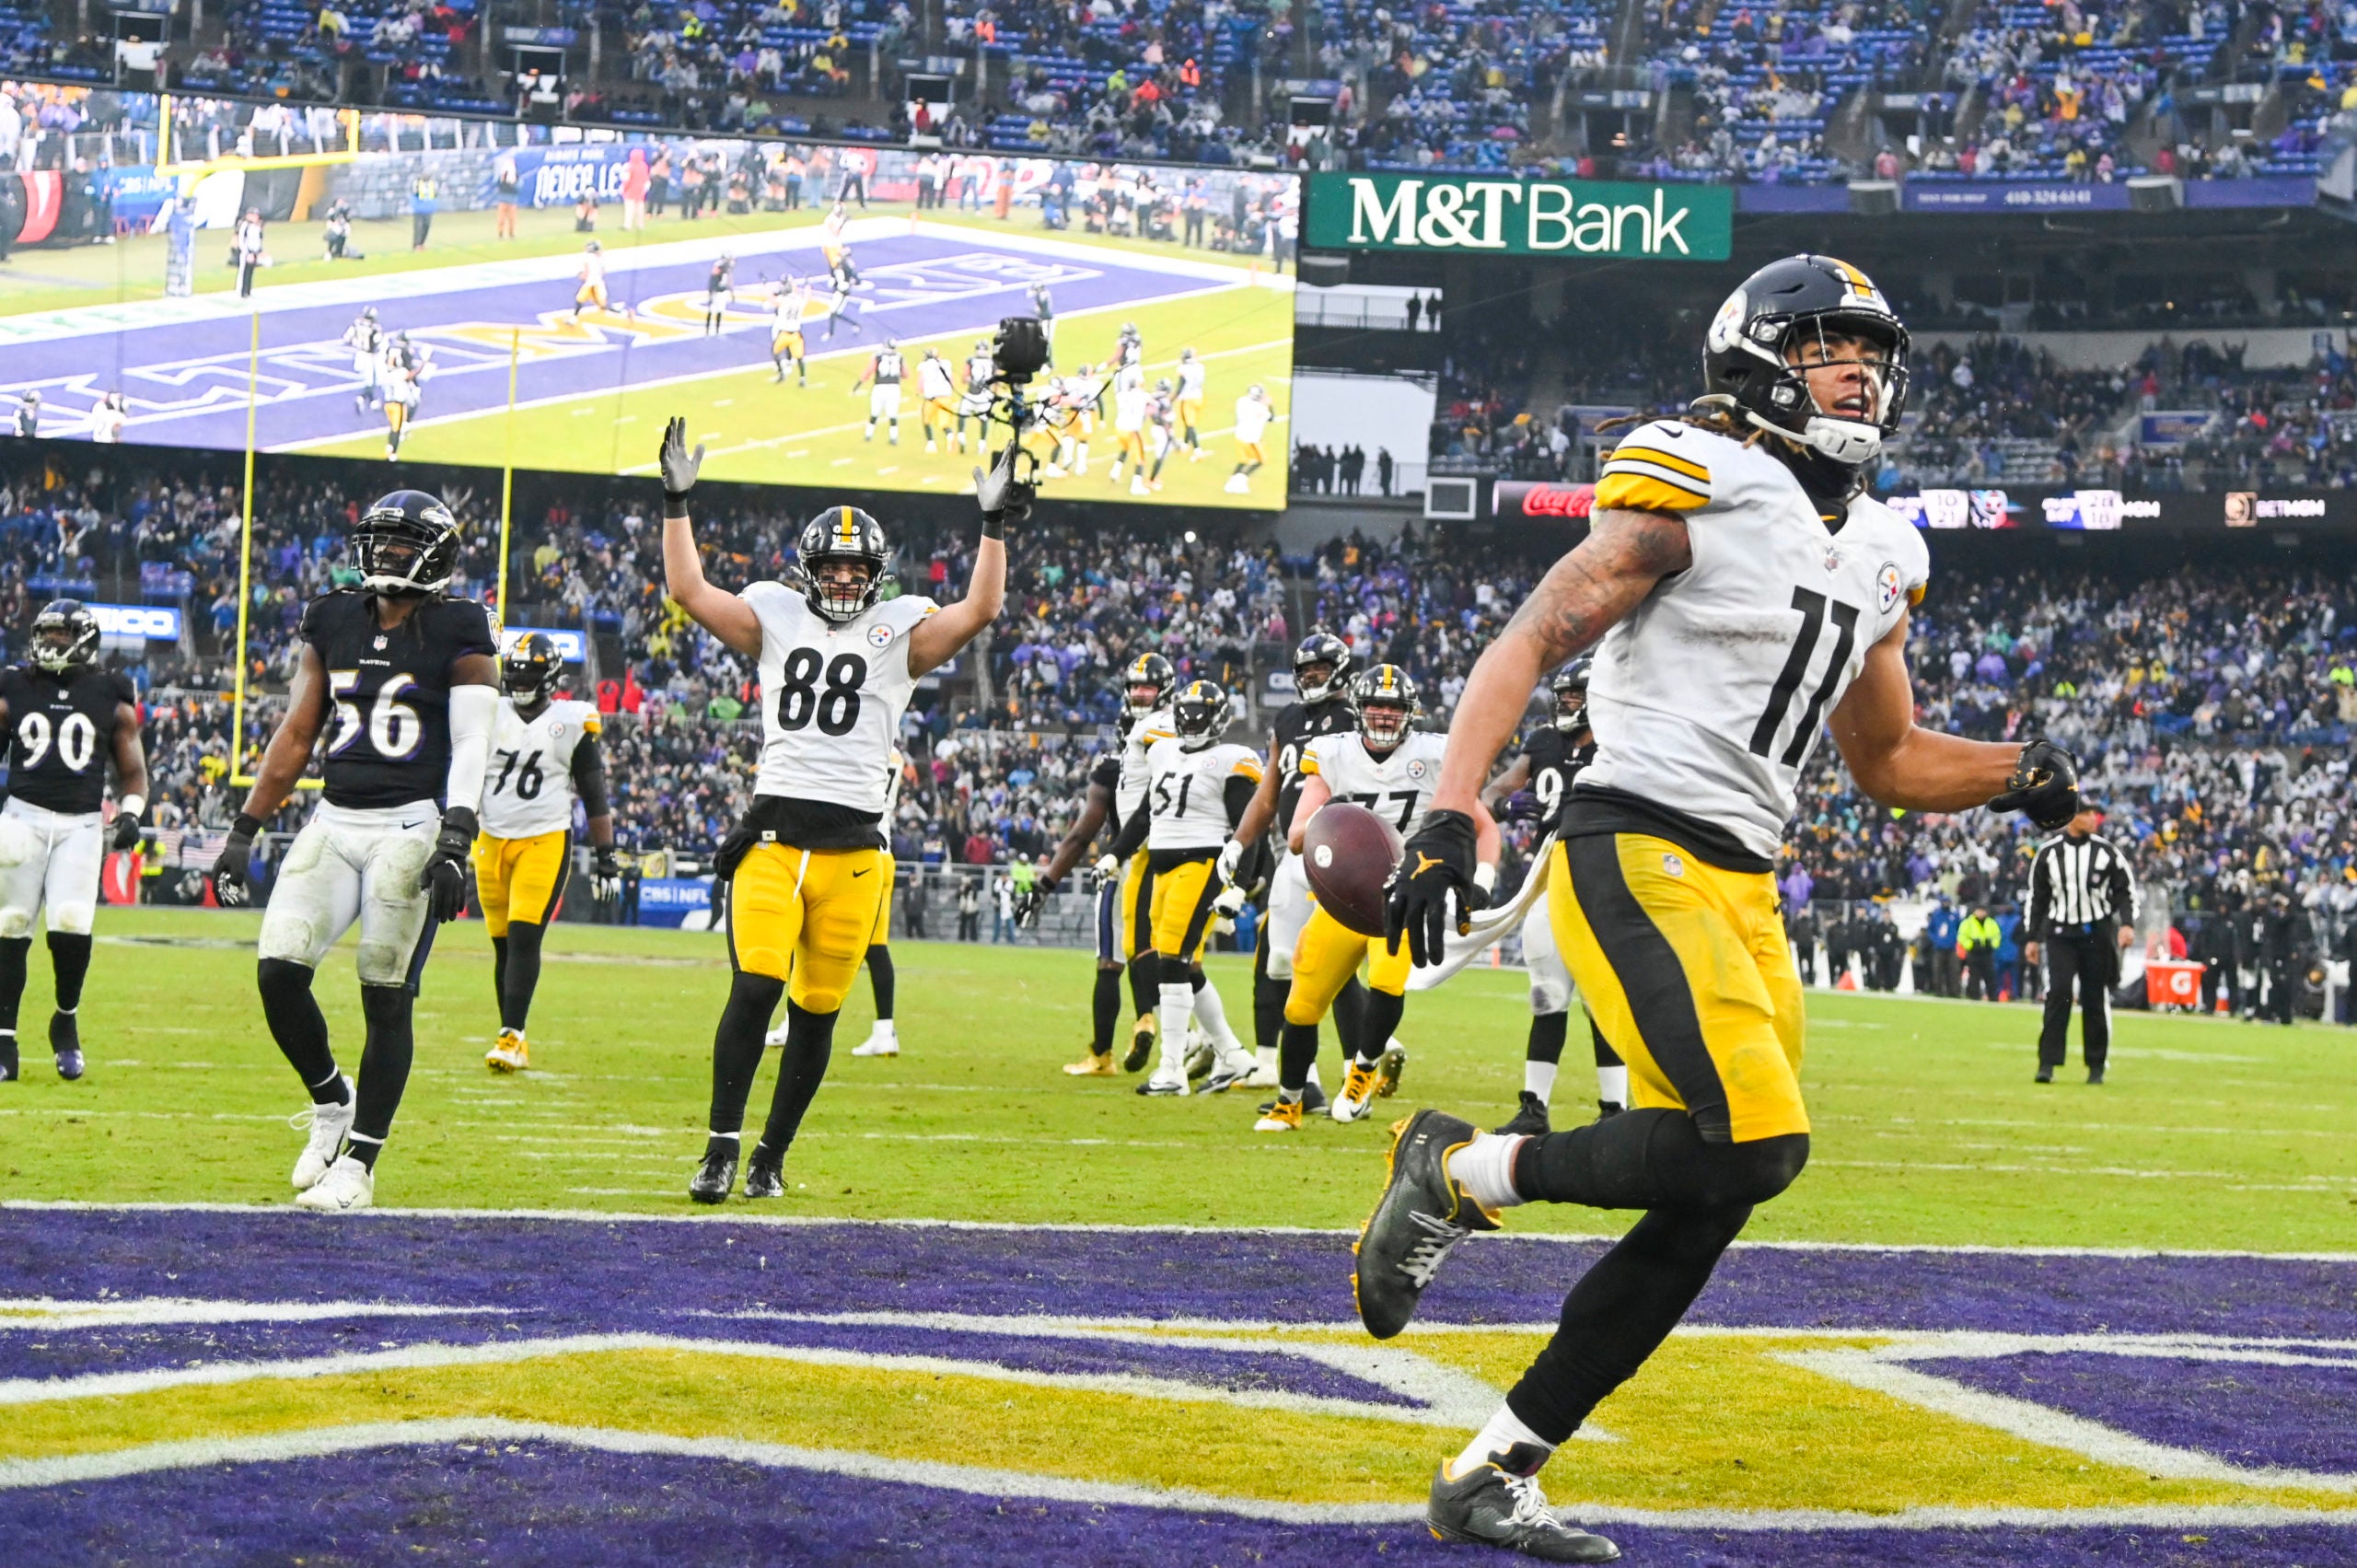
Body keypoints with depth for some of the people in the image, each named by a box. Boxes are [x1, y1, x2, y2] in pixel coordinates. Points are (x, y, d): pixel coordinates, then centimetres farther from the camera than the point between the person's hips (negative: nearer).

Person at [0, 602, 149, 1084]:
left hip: (82, 824, -1)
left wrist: (130, 814, -5)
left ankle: (66, 1021, 9)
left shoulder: (111, 699, 7)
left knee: (71, 926, -16)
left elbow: (133, 772, 12)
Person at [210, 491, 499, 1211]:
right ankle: (330, 1099, 18)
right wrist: (244, 832, 12)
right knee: (277, 970, -7)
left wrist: (455, 845, -22)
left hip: (410, 827, -5)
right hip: (334, 821, 5)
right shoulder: (333, 623, 11)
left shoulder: (457, 634, -3)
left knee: (386, 997, -3)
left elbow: (471, 746, -10)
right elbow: (296, 735, 15)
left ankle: (359, 1164, 5)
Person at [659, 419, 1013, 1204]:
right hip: (772, 833, 0)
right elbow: (689, 590, 6)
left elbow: (980, 609, -4)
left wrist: (995, 525, -6)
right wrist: (677, 503, 4)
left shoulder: (900, 631, 8)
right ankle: (721, 1149, -10)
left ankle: (772, 1157, 17)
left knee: (817, 1010, 4)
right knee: (755, 987, -14)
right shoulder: (775, 617, 11)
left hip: (852, 847, 0)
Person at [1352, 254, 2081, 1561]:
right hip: (1636, 856, -9)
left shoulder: (1873, 557, 18)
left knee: (1708, 1208, 4)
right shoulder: (1696, 493, -6)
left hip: (1743, 892, 9)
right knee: (1754, 1143, -23)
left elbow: (1886, 763, 27)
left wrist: (2016, 774, 9)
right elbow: (1530, 644, -11)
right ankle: (1456, 1175, -3)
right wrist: (1450, 814, -22)